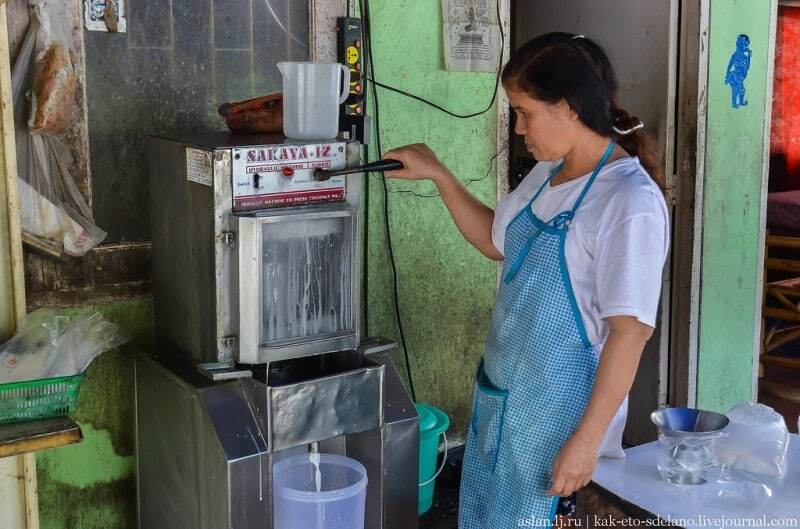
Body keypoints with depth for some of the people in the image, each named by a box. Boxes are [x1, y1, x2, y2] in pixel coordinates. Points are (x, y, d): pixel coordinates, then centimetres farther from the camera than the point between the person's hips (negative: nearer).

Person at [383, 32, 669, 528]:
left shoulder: (630, 202, -21)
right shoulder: (547, 175, 4)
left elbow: (630, 330, -21)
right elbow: (496, 240, 20)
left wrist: (586, 441, -20)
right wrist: (438, 175, 10)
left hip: (560, 412, -8)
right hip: (502, 396, 8)